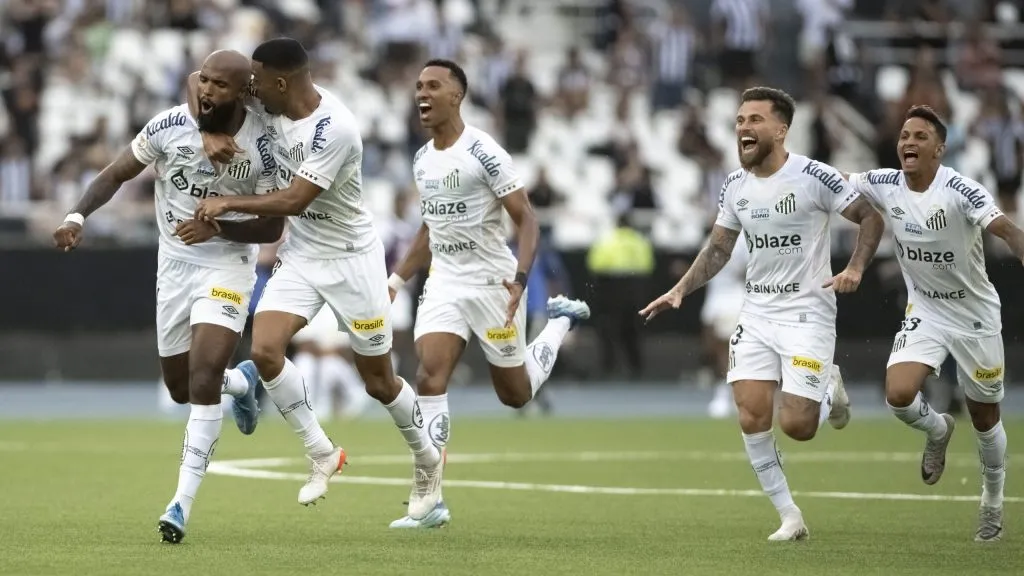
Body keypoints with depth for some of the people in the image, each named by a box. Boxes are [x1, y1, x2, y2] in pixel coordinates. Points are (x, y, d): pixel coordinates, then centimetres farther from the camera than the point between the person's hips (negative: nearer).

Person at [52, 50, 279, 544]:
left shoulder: (262, 144, -16)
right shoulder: (169, 126, -12)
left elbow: (272, 227, -10)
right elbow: (118, 173, -2)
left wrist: (217, 226, -25)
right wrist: (77, 215, -19)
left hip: (227, 266, -3)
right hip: (174, 263, 3)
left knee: (204, 376, -21)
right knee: (180, 387, 11)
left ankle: (182, 503, -19)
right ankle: (240, 384, 48)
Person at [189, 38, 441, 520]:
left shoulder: (335, 129, -27)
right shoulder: (269, 105, -6)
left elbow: (294, 201, -27)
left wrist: (228, 204, -20)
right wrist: (209, 133, -13)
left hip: (350, 258, -6)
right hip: (300, 257, 6)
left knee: (378, 381, 5)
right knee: (264, 350, -16)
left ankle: (426, 457, 32)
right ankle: (321, 453, 0)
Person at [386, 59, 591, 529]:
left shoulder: (483, 152, -15)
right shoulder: (422, 159, 7)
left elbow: (526, 219, -14)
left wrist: (520, 278, -27)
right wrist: (397, 280, 15)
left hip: (492, 283, -5)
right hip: (444, 283, 5)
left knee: (516, 394, 8)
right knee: (430, 376, -15)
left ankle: (561, 320, 37)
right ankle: (430, 501, -16)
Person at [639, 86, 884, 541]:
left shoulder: (814, 177, -13)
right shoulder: (735, 185, 4)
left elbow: (871, 216, -6)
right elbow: (718, 249, 15)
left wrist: (855, 268, -19)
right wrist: (680, 290, 4)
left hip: (807, 313, -5)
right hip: (756, 313, 5)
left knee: (796, 426, -12)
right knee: (752, 419, -8)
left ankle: (830, 389, 23)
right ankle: (790, 518, 5)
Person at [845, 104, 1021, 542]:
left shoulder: (961, 191, -24)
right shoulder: (885, 185, -9)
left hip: (975, 316, -3)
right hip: (924, 313, 3)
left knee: (985, 419, 8)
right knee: (899, 395, -19)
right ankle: (937, 430, 17)